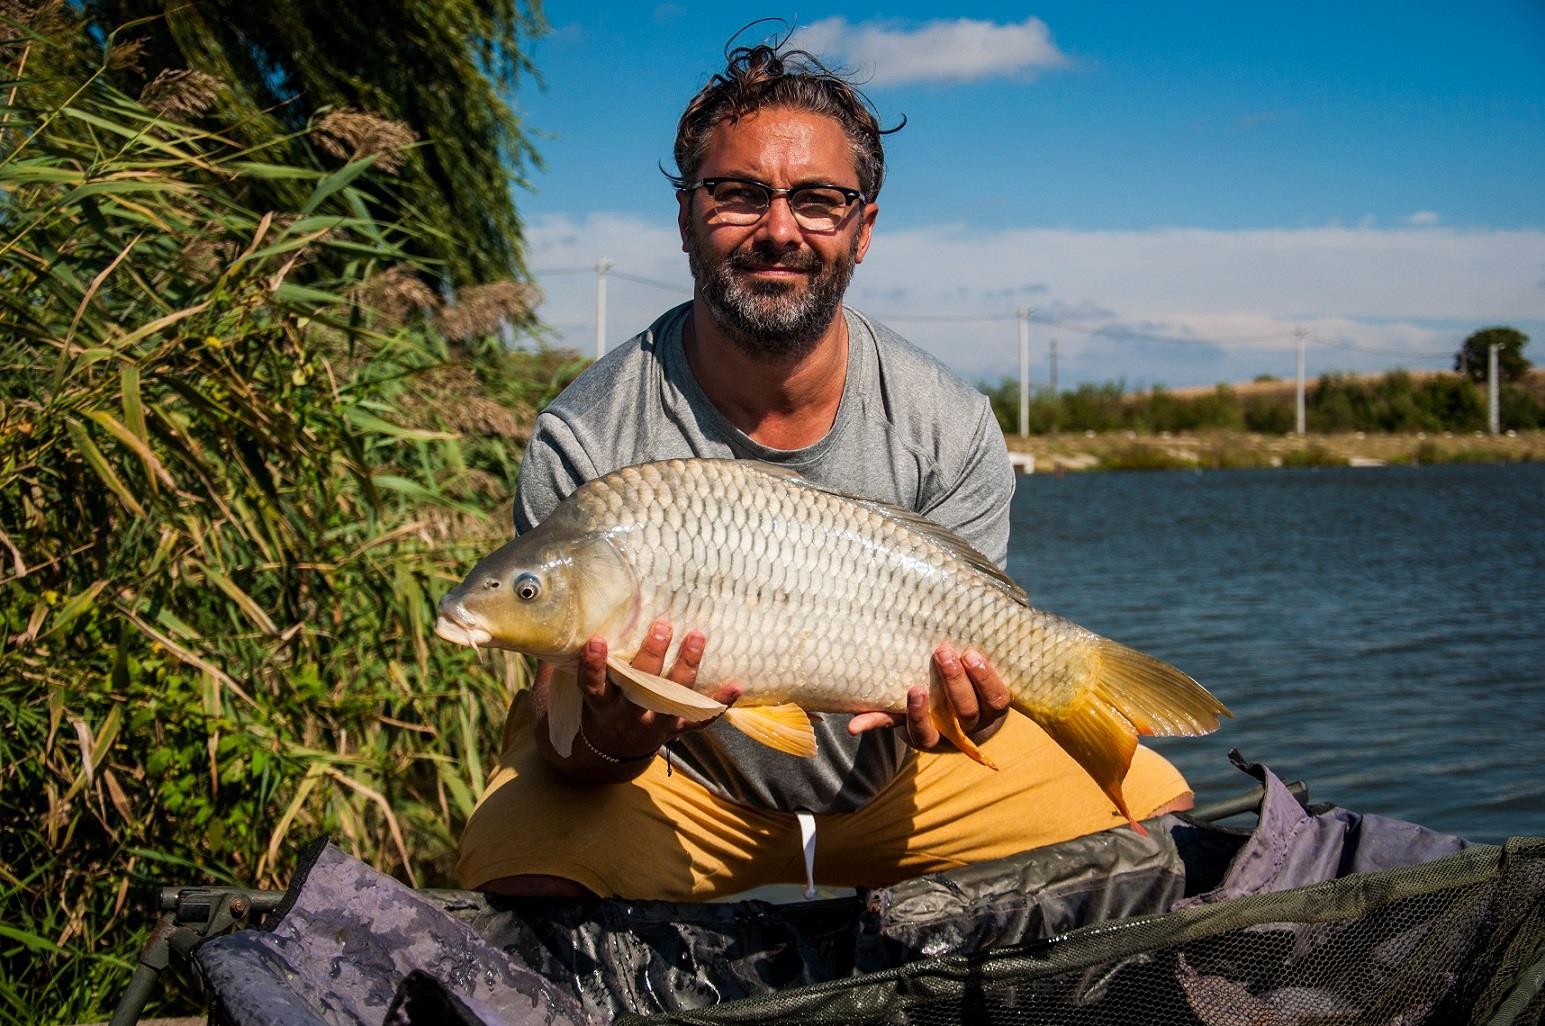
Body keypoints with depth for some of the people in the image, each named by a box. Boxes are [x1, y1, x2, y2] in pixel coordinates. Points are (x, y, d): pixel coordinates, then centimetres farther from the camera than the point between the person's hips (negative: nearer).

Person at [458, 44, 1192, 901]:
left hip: (891, 773, 3)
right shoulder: (582, 442, -19)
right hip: (676, 784, -3)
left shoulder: (951, 429, -13)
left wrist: (961, 710, -33)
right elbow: (563, 749, -17)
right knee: (531, 884, -33)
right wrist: (607, 742, -41)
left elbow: (948, 661, -8)